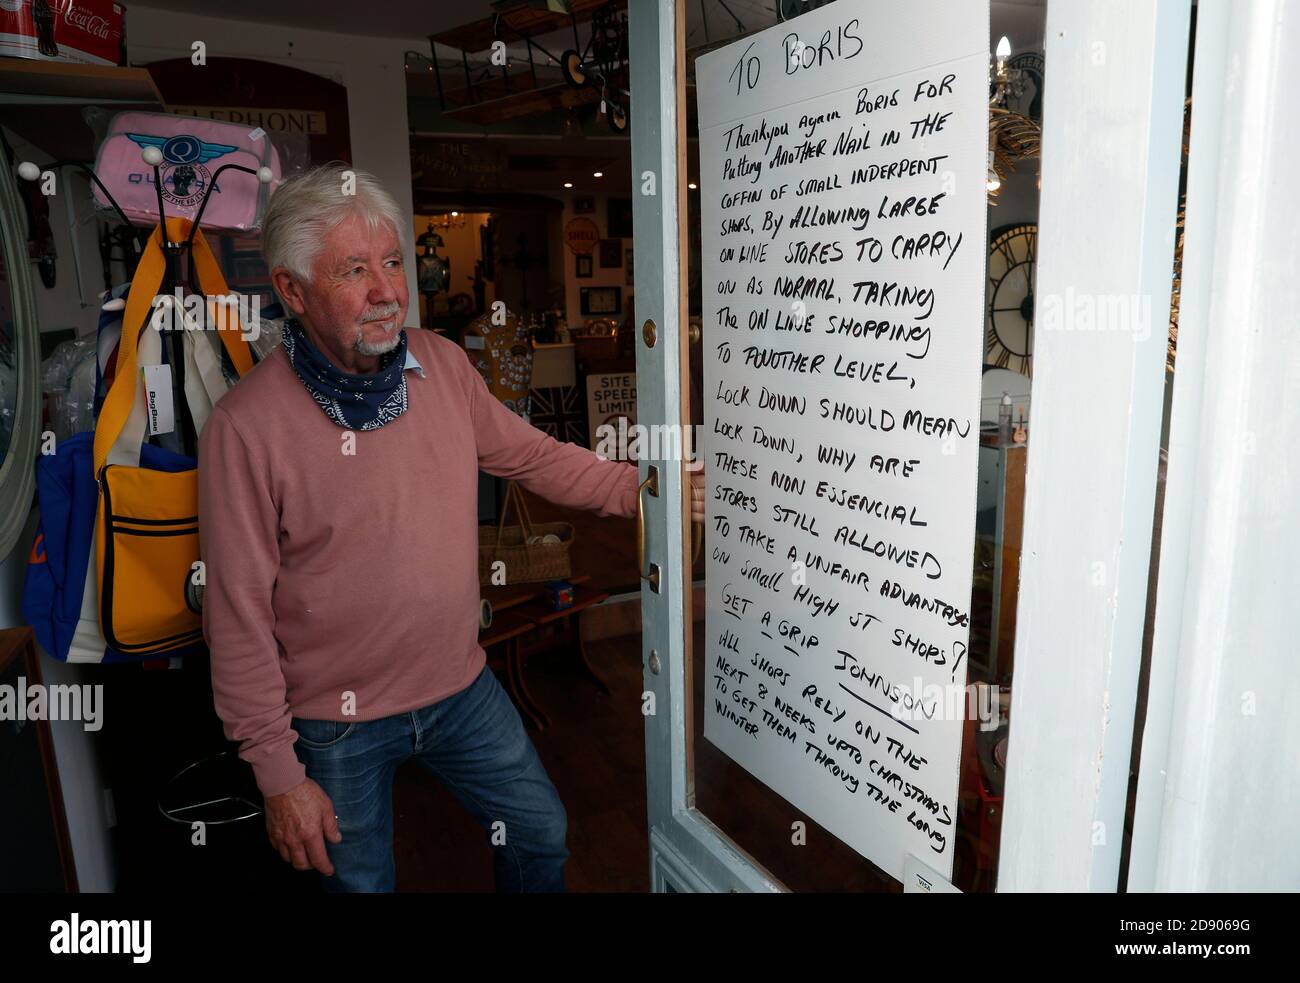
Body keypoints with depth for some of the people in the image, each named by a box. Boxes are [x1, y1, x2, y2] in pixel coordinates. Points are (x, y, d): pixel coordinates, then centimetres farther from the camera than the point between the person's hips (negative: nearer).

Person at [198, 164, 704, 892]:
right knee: (362, 880, 19)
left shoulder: (443, 364, -6)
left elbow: (531, 455, 7)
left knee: (542, 835, 20)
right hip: (339, 724, -4)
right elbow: (239, 617, -16)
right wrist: (278, 773, -13)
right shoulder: (246, 426, -20)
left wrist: (640, 489, -5)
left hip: (463, 687, 4)